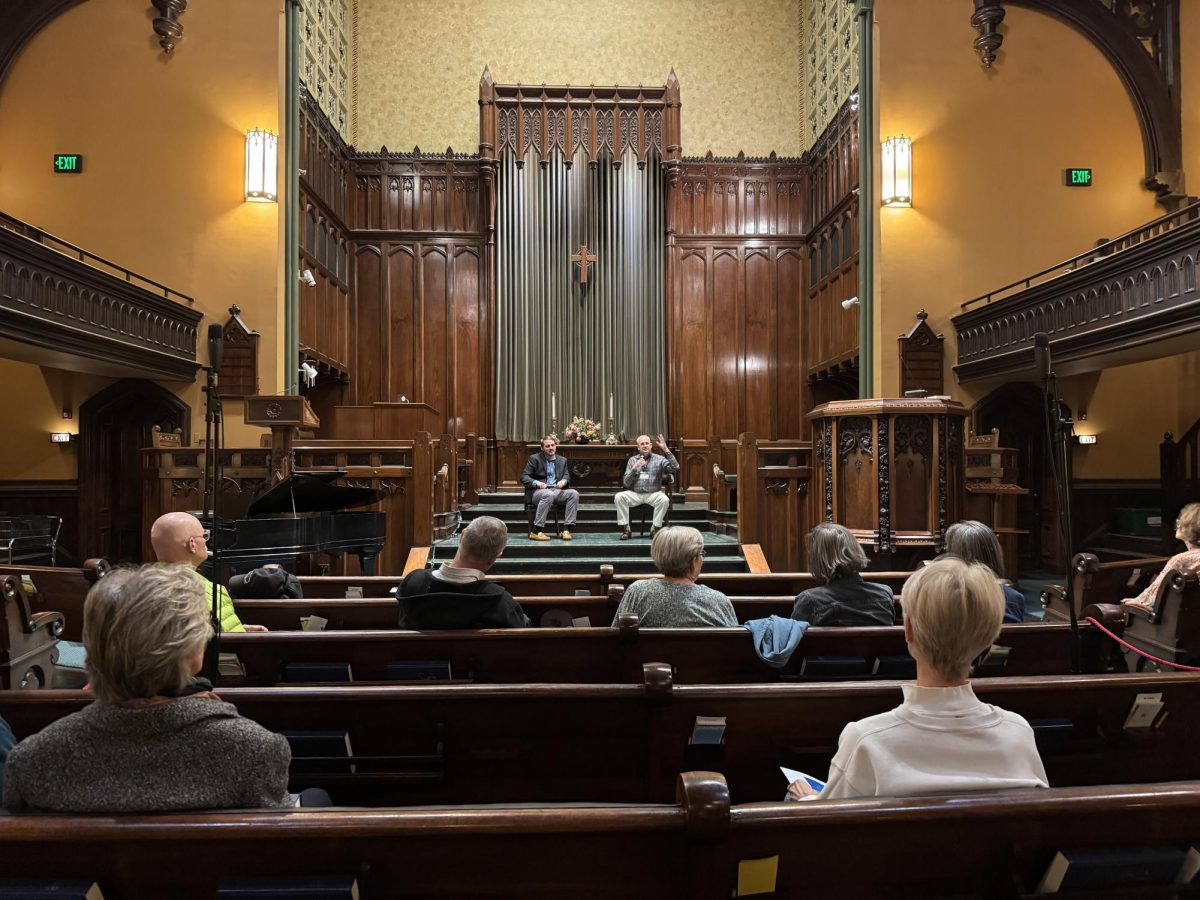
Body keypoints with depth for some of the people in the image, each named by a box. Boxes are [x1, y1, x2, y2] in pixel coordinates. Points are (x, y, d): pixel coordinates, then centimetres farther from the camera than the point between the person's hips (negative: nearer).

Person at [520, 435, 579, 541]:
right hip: (538, 492, -4)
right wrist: (536, 483, -20)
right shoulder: (534, 459, 6)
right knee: (548, 494, -39)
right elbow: (524, 477, 0)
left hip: (557, 491, 5)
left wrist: (563, 481, -10)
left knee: (574, 493, -23)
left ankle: (566, 529, -25)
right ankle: (536, 531, -37)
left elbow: (567, 476, 15)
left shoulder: (562, 460, 19)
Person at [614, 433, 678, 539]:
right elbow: (626, 483, 4)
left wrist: (666, 449, -17)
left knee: (664, 499, -32)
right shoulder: (632, 460, 10)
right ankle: (625, 529, -18)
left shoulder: (659, 459, 4)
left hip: (653, 494, -2)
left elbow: (675, 468, -13)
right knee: (619, 497, -25)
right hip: (635, 494, 2)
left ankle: (655, 529, -17)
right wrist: (635, 468, -11)